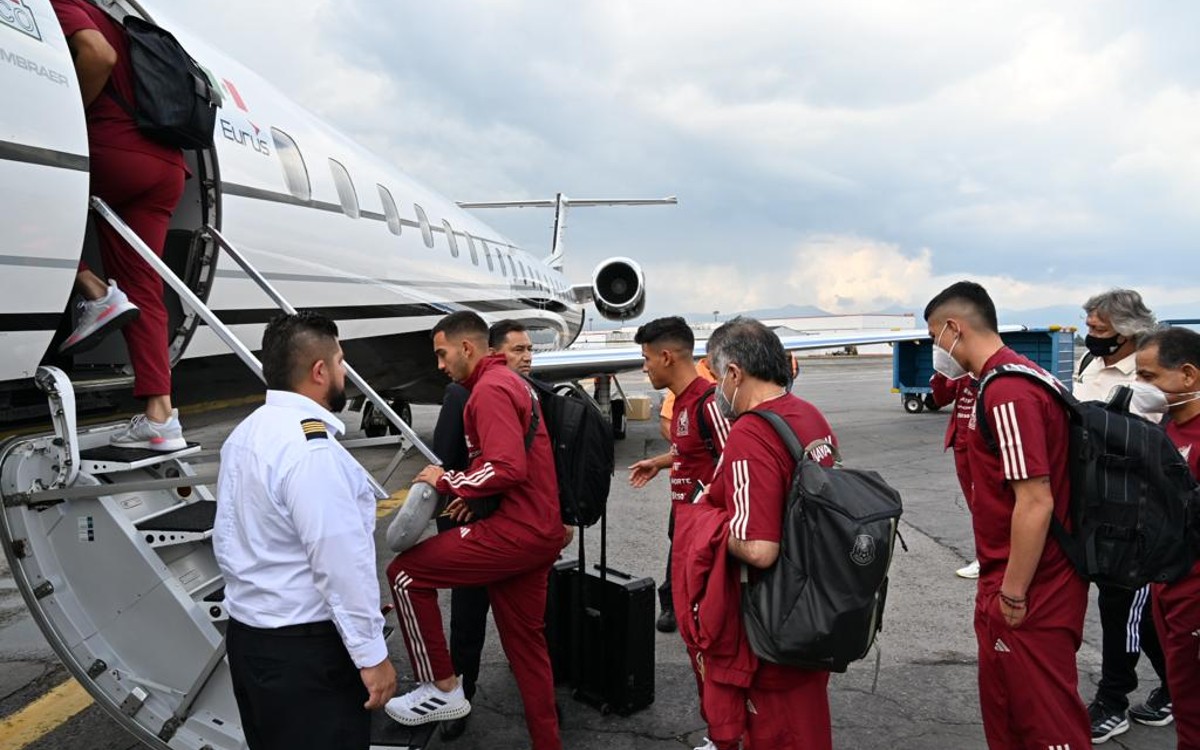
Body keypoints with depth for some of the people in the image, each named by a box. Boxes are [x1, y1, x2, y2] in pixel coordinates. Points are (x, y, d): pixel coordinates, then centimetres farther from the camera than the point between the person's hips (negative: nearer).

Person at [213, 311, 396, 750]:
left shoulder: (244, 434, 7)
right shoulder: (312, 450, -23)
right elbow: (342, 565, -24)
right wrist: (372, 655, -17)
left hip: (246, 636, 9)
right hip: (307, 649, -9)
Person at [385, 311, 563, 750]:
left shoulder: (490, 389, -13)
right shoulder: (509, 381, 19)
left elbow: (508, 468, -26)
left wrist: (448, 481, -13)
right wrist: (471, 494, 11)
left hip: (515, 531, -10)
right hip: (537, 531, 10)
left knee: (406, 573, -4)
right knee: (524, 640, 17)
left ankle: (443, 688, 4)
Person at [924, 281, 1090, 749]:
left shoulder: (1007, 394, -21)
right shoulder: (1009, 381, 11)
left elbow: (1036, 503, -25)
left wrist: (1013, 595, -18)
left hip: (1032, 597, -10)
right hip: (1008, 586, 10)